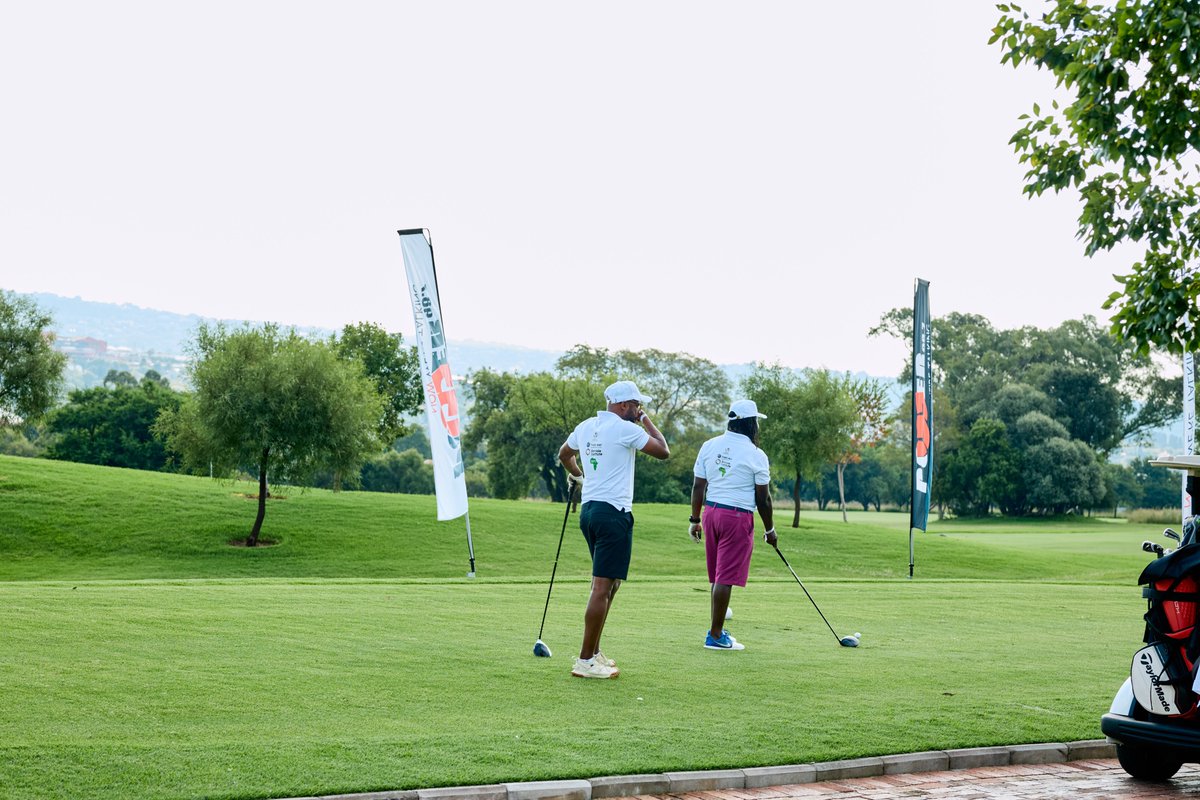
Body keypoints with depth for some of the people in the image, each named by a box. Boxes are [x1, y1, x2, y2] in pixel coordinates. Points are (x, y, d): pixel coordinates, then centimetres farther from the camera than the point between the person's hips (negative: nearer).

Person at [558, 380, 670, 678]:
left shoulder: (586, 426, 12)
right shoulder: (626, 429, -11)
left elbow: (564, 454, 30)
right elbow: (663, 451, -2)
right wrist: (646, 420, 6)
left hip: (589, 509, 9)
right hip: (613, 513, -9)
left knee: (608, 584, 18)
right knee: (602, 586, -8)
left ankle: (593, 653, 20)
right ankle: (585, 661, -8)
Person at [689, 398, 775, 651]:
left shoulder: (709, 446, 5)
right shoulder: (756, 456, -9)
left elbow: (698, 487, 6)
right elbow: (763, 499, -4)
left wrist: (695, 520, 14)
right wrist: (769, 530, 8)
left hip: (711, 512, 6)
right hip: (738, 517, -6)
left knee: (718, 576, 15)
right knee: (726, 578, -3)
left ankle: (717, 630, 22)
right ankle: (715, 636, 0)